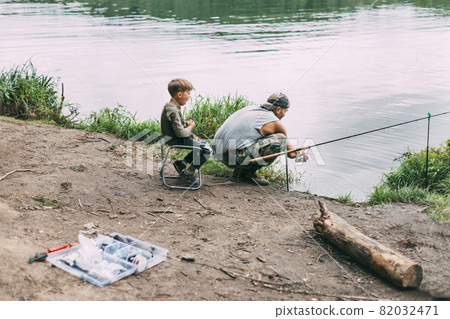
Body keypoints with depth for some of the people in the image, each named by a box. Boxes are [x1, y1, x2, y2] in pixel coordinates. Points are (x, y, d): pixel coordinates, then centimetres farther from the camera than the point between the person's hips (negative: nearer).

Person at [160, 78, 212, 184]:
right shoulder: (173, 111, -26)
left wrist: (186, 123, 4)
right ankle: (188, 172, -1)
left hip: (175, 137, 10)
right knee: (207, 151, -11)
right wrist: (190, 128, -9)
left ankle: (181, 163, 17)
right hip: (176, 140, -10)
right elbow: (180, 133, -28)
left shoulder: (170, 106, 6)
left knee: (205, 144, 18)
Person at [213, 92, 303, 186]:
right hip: (234, 157, -8)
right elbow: (284, 139, 17)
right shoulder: (275, 123, -3)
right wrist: (291, 149, 41)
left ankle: (239, 170, 18)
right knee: (280, 140, -6)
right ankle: (248, 173, -1)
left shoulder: (252, 108, 19)